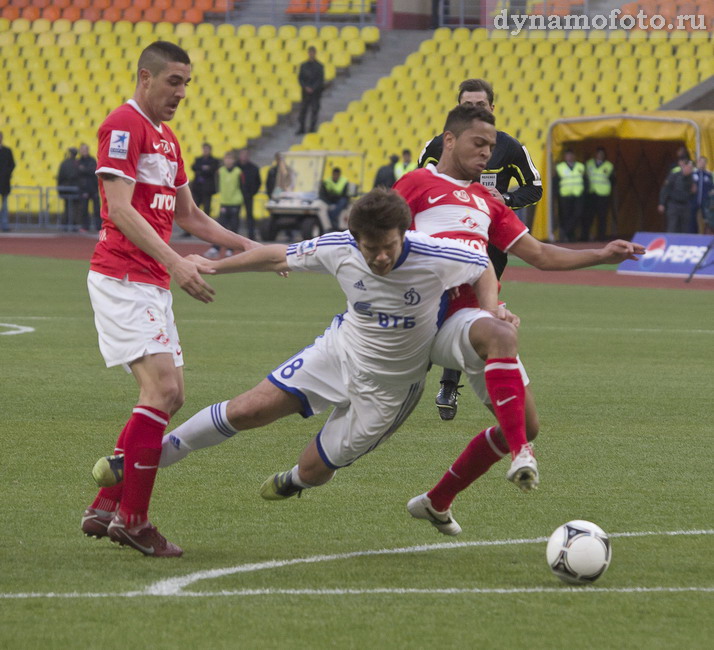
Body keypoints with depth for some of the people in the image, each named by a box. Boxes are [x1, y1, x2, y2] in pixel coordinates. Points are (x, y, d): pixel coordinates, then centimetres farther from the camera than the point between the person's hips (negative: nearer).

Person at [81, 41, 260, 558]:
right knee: (163, 387, -18)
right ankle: (132, 519, -14)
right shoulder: (123, 126, -10)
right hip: (122, 278, -10)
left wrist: (249, 247, 20)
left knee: (171, 395, 8)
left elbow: (188, 215, 28)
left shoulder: (168, 139, 19)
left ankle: (105, 508, 12)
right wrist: (175, 262, -28)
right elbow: (119, 209, -20)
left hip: (154, 285, 10)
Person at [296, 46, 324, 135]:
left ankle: (312, 128, 3)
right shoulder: (303, 65, 6)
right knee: (303, 109, 2)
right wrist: (305, 87, -10)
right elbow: (300, 78, 5)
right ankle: (302, 128, 9)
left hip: (316, 92, -2)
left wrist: (313, 88, -15)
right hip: (305, 91, 2)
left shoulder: (319, 66, -2)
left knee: (314, 110, -2)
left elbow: (321, 80, -5)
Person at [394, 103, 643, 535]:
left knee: (527, 425, 4)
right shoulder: (418, 185, 7)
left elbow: (541, 256, 22)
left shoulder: (487, 203, 26)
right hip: (435, 318, -8)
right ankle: (519, 455, -46)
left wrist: (602, 255, 10)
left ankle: (437, 502, 20)